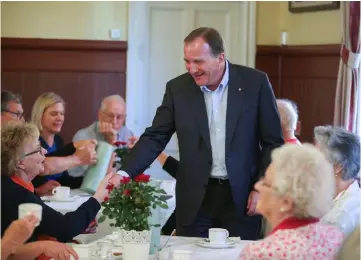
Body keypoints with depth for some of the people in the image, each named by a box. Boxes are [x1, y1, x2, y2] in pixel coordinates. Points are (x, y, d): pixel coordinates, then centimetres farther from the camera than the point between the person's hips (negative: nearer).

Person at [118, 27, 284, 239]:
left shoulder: (255, 83, -5)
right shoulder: (177, 88, 0)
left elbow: (273, 141, 0)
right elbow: (155, 138, 0)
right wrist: (124, 173, -14)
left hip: (241, 196, -1)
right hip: (196, 199, 1)